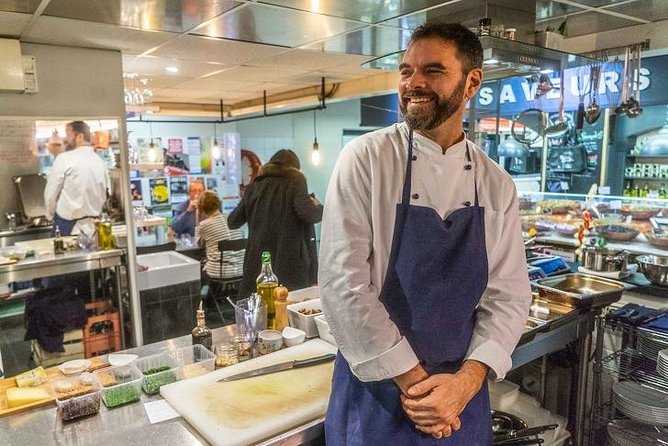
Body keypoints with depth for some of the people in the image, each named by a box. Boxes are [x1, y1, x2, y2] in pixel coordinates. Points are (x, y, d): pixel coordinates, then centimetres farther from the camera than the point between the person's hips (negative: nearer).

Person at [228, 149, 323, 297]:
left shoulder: (255, 186, 11)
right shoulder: (295, 182, 0)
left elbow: (232, 222, 15)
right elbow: (308, 213, -16)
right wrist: (318, 206, 5)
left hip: (257, 265, 4)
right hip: (289, 264, -4)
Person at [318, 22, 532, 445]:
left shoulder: (498, 186, -1)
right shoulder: (365, 159, -13)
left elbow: (508, 295, 0)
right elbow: (343, 282, -17)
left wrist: (466, 380, -13)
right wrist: (412, 379, -13)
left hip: (460, 392, 3)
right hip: (376, 388, -3)